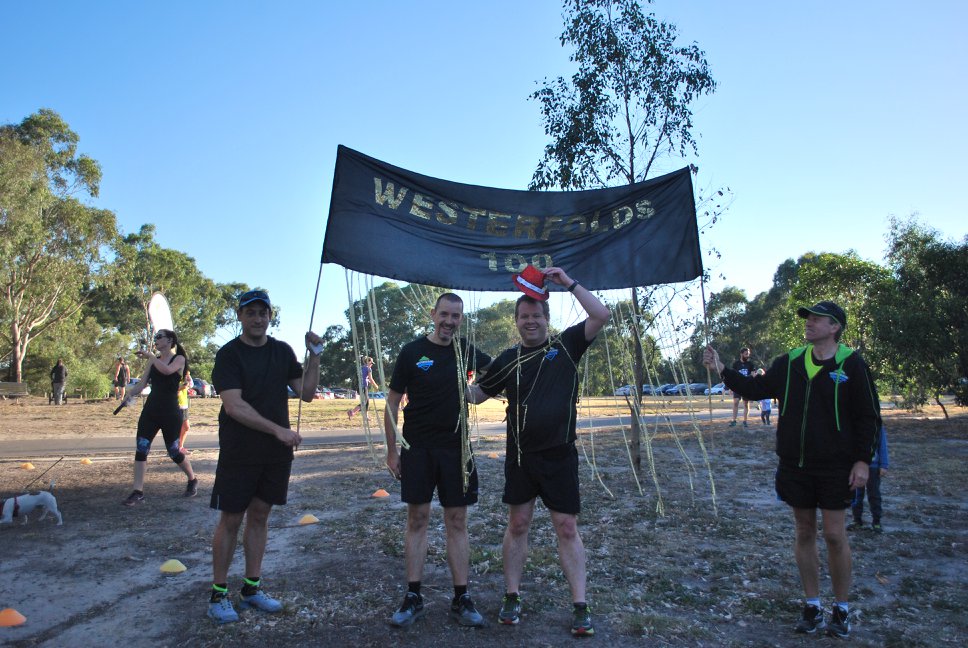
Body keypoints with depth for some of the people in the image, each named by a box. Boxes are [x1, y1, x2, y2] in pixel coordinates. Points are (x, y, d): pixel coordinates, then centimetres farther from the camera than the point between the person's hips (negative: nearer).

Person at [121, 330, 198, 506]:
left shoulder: (179, 359, -5)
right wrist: (130, 393, -13)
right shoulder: (153, 360, 11)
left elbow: (167, 370, -26)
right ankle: (138, 492, 0)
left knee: (174, 452, 2)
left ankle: (192, 480, 26)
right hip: (150, 410, 5)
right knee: (141, 449, -5)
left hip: (170, 412, -5)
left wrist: (150, 355, -20)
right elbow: (142, 383, 6)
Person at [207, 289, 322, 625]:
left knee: (260, 515, 12)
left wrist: (315, 355, -6)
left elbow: (306, 393, 6)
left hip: (276, 452, 4)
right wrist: (278, 430, -21)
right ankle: (218, 594, 16)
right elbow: (234, 406, -17)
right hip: (239, 454, -4)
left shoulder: (282, 351, 8)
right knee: (231, 519, 2)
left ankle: (252, 588, 23)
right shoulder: (229, 354, -7)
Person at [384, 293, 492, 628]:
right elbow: (392, 401, -1)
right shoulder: (412, 351, -5)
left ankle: (461, 599, 13)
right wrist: (391, 450, -4)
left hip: (456, 448, 2)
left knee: (457, 522, 5)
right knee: (417, 519, 3)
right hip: (417, 448, -2)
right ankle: (413, 597, 13)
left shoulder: (466, 351, 5)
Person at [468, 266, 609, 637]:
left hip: (560, 456, -2)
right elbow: (477, 393, 12)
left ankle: (580, 607, 12)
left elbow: (601, 316, -9)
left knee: (567, 529, 4)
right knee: (517, 525, 11)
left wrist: (569, 283, -11)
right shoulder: (509, 360, 4)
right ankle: (512, 598, 24)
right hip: (521, 456, 2)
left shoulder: (566, 346, 1)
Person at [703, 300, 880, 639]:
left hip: (835, 467, -4)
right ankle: (812, 606, 23)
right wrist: (723, 370, -4)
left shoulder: (851, 364, -7)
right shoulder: (789, 362, 4)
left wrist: (863, 460, -9)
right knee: (804, 533, 10)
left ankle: (841, 609, 20)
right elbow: (757, 387, 7)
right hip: (795, 465, 4)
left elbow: (868, 416, -4)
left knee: (834, 534, 1)